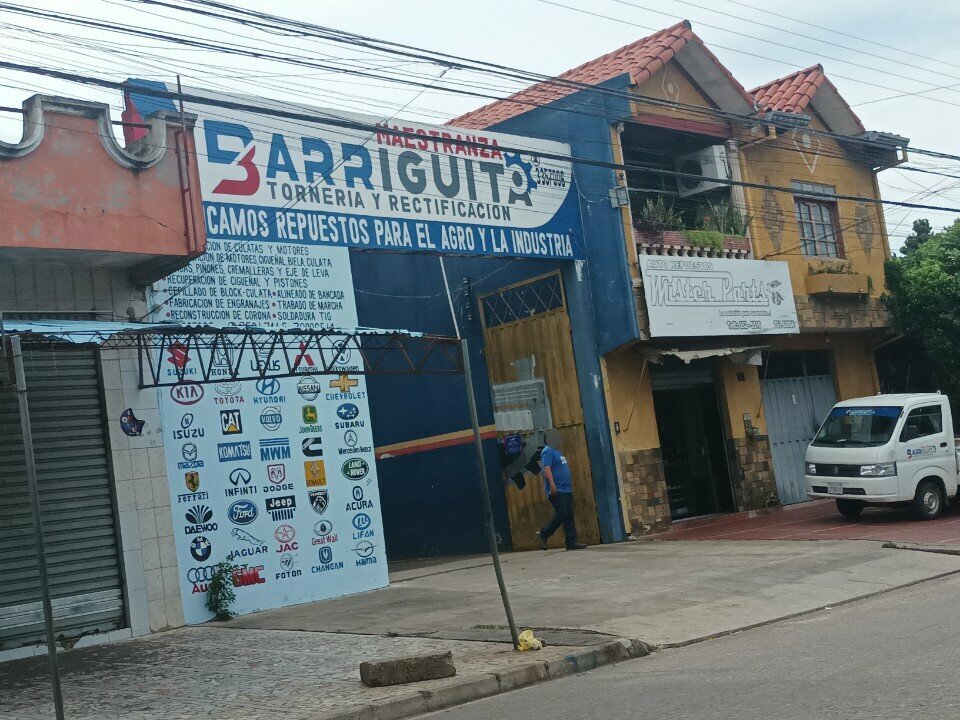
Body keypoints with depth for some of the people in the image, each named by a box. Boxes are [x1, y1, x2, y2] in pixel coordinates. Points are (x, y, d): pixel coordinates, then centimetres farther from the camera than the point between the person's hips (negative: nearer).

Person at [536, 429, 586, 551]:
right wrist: (552, 484, -31)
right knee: (561, 514, -14)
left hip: (566, 490, 10)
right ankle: (543, 535, -2)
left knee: (569, 516, 5)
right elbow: (546, 468, -20)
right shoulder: (547, 451, -8)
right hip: (556, 491, -10)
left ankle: (571, 542, 4)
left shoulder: (556, 451, 23)